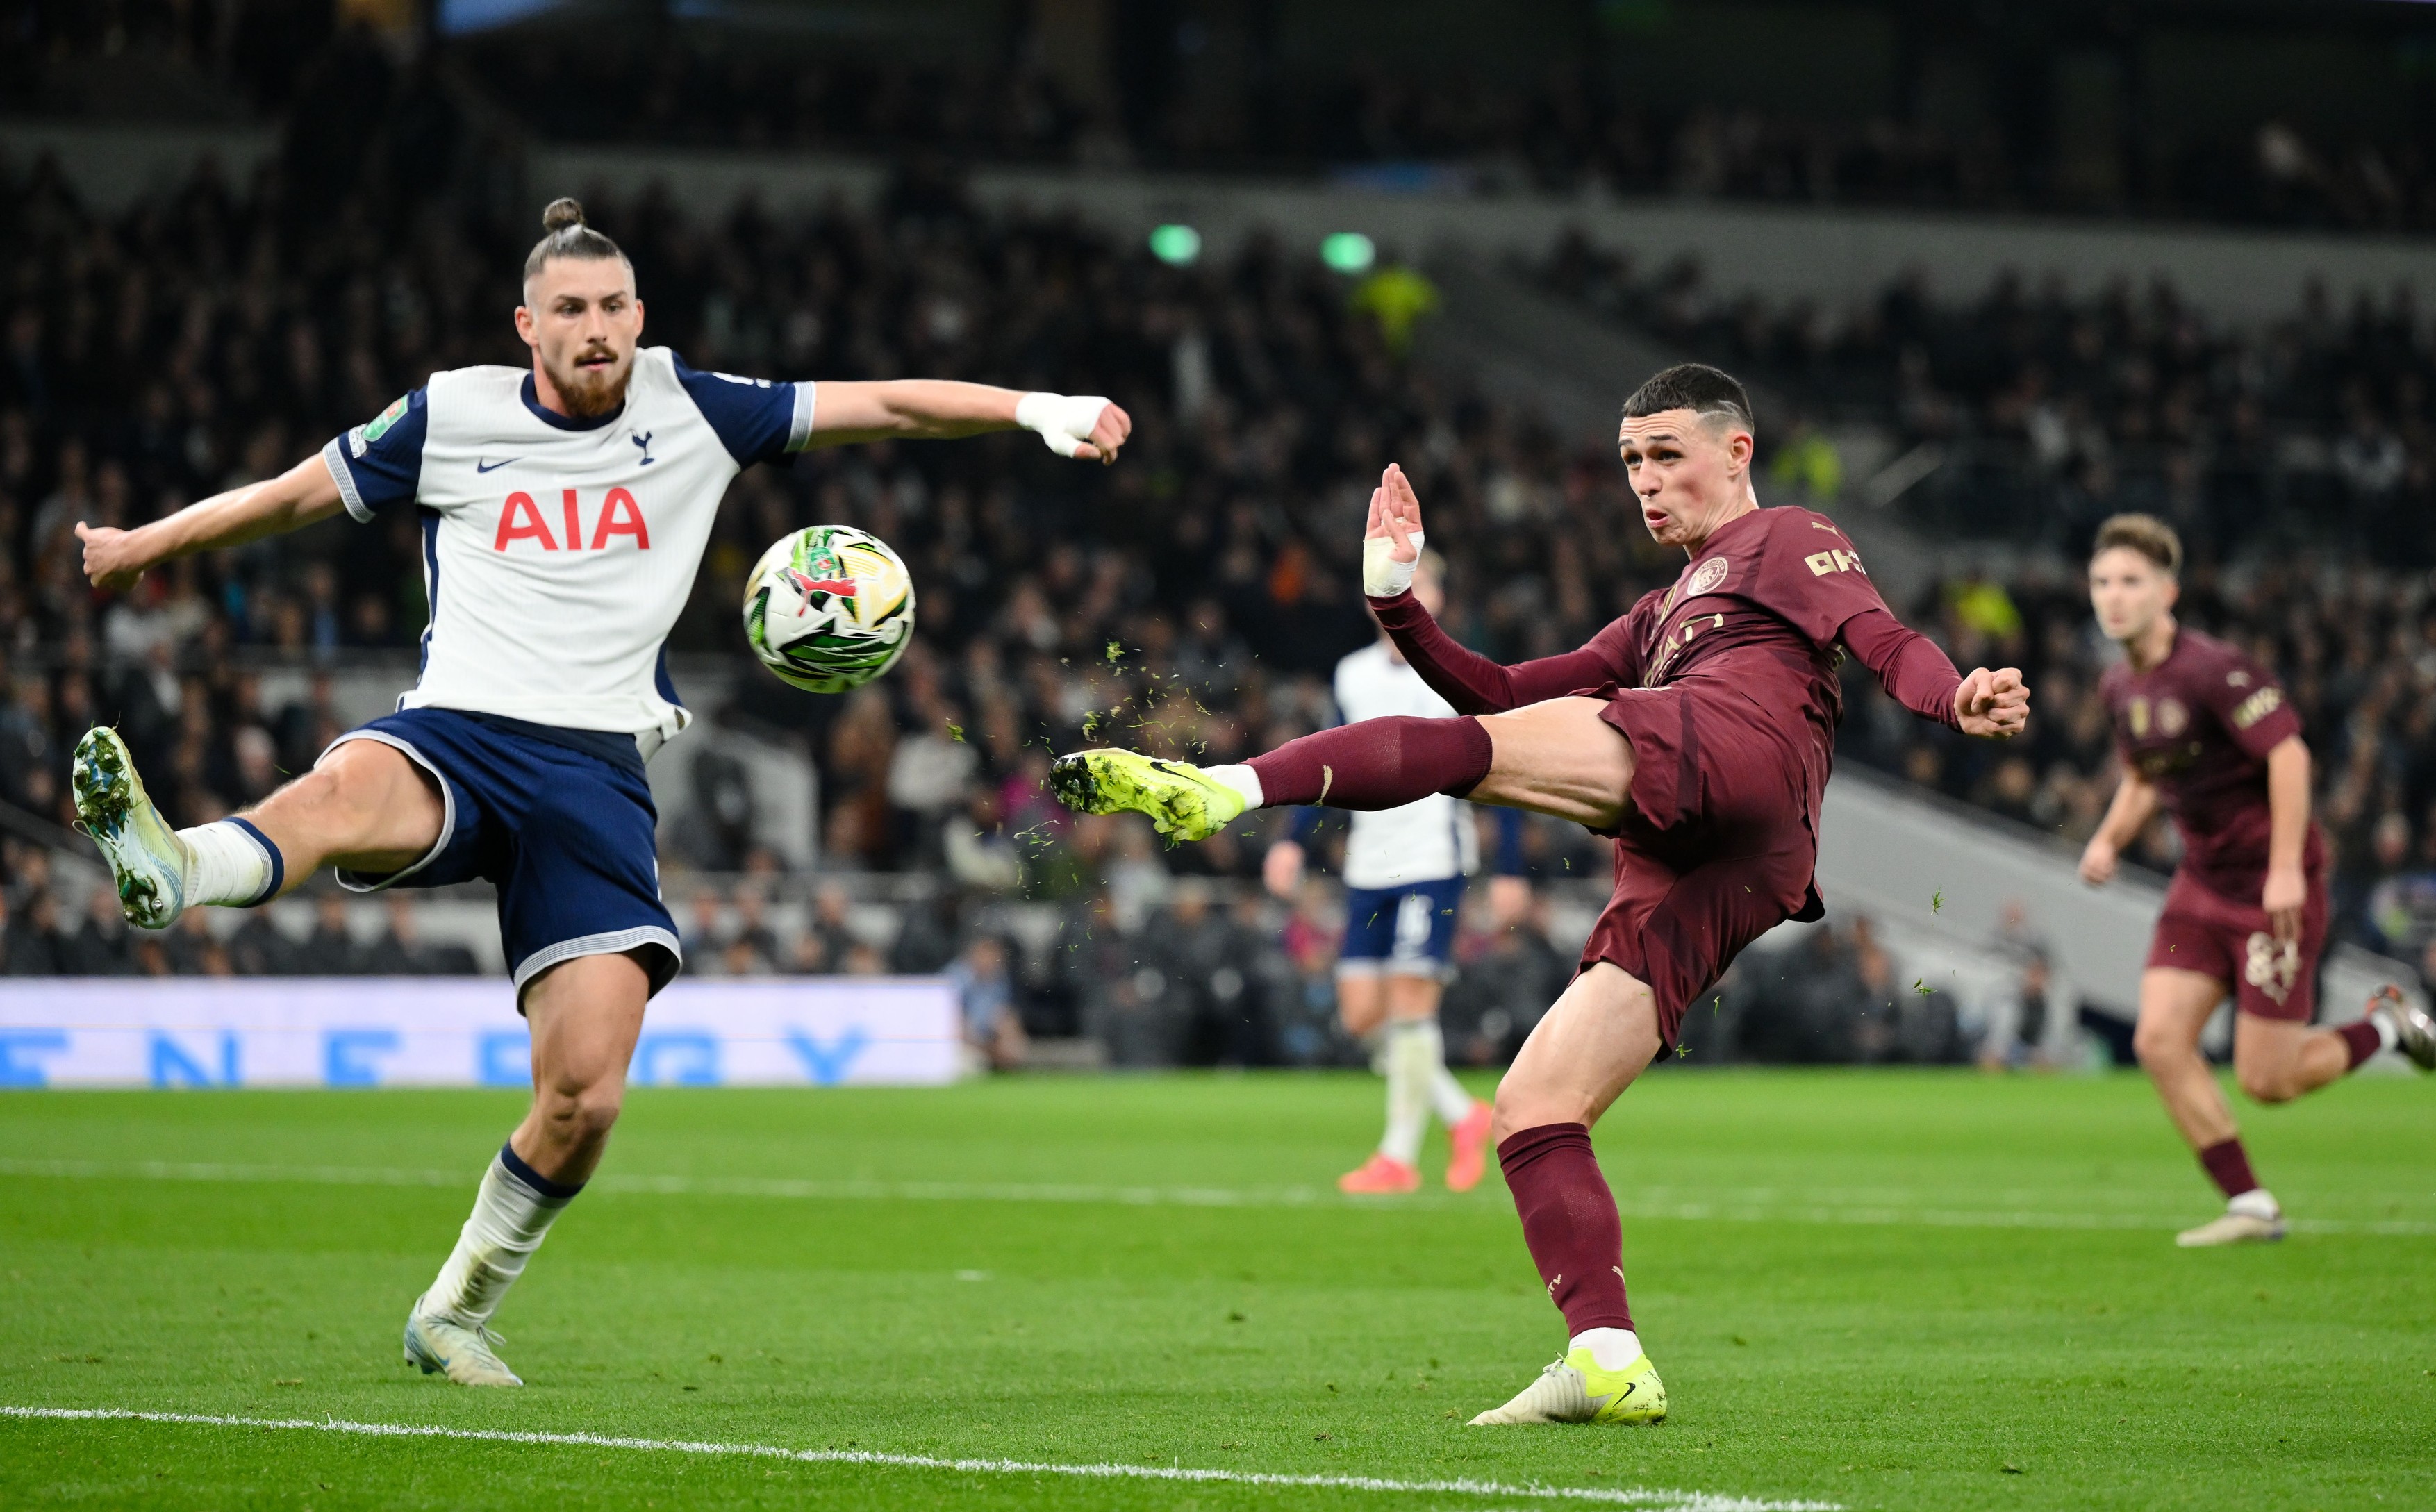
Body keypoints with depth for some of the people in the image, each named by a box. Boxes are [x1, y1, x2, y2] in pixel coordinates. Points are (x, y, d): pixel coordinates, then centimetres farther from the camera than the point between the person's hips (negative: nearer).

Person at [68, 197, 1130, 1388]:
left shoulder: (689, 410, 12)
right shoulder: (452, 415, 10)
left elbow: (884, 405, 15)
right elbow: (296, 495, 22)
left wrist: (1036, 410, 7)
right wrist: (142, 547, 29)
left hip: (597, 770, 2)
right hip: (456, 733, -1)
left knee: (585, 1100, -10)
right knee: (349, 786, -41)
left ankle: (455, 1312, 13)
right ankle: (170, 873, -74)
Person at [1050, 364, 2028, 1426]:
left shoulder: (1786, 542, 21)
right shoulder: (1663, 617, 43)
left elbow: (1884, 640, 3)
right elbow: (1504, 695, 35)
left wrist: (1957, 701, -18)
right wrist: (1395, 598, 25)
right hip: (1690, 880, 8)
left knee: (1469, 747, -24)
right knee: (1532, 1108, -1)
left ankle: (1230, 787, -44)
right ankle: (1609, 1362, -10)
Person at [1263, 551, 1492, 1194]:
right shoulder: (1352, 675, 11)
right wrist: (1294, 842, 9)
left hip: (1434, 859, -6)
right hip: (1368, 867, 6)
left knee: (1411, 1001, -12)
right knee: (1362, 1012, 0)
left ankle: (1399, 1156, -4)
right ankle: (1464, 1115, 18)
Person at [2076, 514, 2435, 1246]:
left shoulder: (2215, 670, -19)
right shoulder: (2120, 685, 8)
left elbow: (2288, 754, -21)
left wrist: (2286, 869, -25)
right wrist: (2109, 839, 3)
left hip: (2271, 888, -8)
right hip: (2202, 880, 8)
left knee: (2266, 1080, -7)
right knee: (2159, 1041, -8)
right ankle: (2250, 1206, 0)